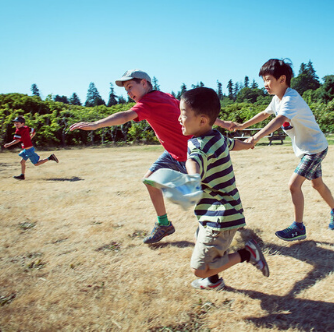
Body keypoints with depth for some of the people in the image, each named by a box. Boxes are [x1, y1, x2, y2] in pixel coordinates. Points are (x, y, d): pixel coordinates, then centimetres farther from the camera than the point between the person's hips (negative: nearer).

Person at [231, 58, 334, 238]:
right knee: (317, 183, 22)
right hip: (307, 148, 10)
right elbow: (265, 113, 16)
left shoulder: (291, 99, -29)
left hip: (315, 147, -10)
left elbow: (280, 120, -47)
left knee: (294, 184, -15)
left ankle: (298, 227, -1)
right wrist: (242, 125, 12)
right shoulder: (278, 98, 0)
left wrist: (256, 137, -58)